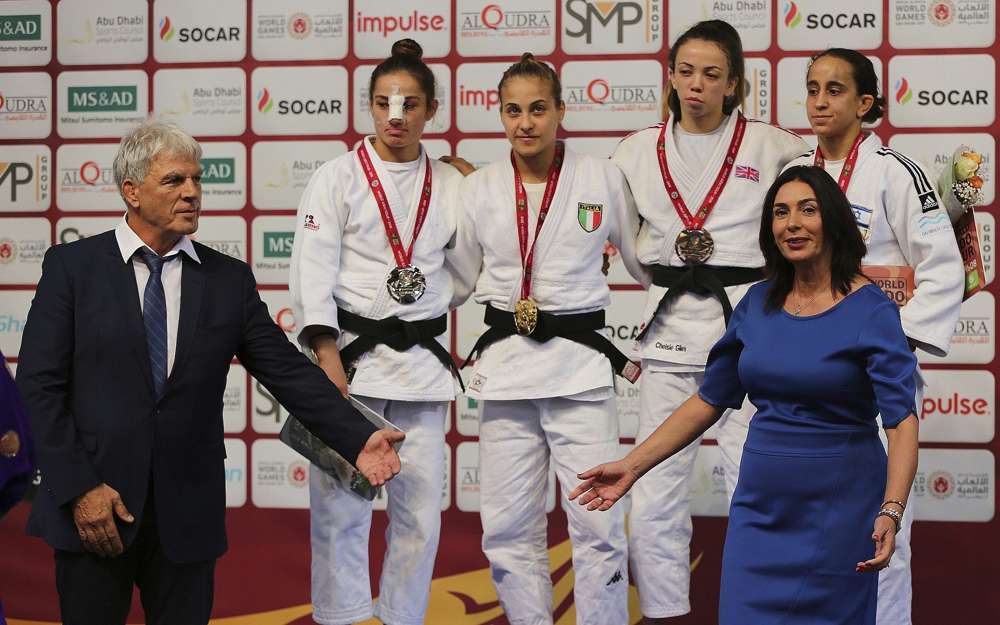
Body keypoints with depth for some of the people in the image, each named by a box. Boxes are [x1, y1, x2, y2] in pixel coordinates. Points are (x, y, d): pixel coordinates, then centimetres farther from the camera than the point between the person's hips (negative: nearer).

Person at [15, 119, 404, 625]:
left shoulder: (229, 279, 6)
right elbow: (40, 384, -4)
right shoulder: (73, 266, 0)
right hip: (91, 506, -2)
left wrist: (358, 439, -9)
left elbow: (288, 370, 3)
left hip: (187, 511, 2)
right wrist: (79, 488, -12)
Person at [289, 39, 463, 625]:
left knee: (420, 511, 7)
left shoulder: (450, 184, 9)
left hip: (423, 360, 3)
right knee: (341, 507, -4)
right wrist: (330, 364, -17)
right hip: (351, 354, -3)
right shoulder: (339, 177, -1)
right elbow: (313, 274, -9)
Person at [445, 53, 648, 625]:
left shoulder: (602, 178, 1)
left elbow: (647, 264, 11)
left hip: (580, 363, -2)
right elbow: (457, 280, 16)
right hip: (505, 362, 2)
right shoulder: (479, 189, 6)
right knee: (508, 528, 6)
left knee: (599, 525, -4)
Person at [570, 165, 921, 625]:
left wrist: (890, 512, -32)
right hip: (759, 506, 4)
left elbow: (901, 417, -17)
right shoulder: (757, 304, 4)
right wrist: (632, 466, 3)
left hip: (838, 510, -4)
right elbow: (709, 400, 9)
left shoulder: (871, 311, -10)